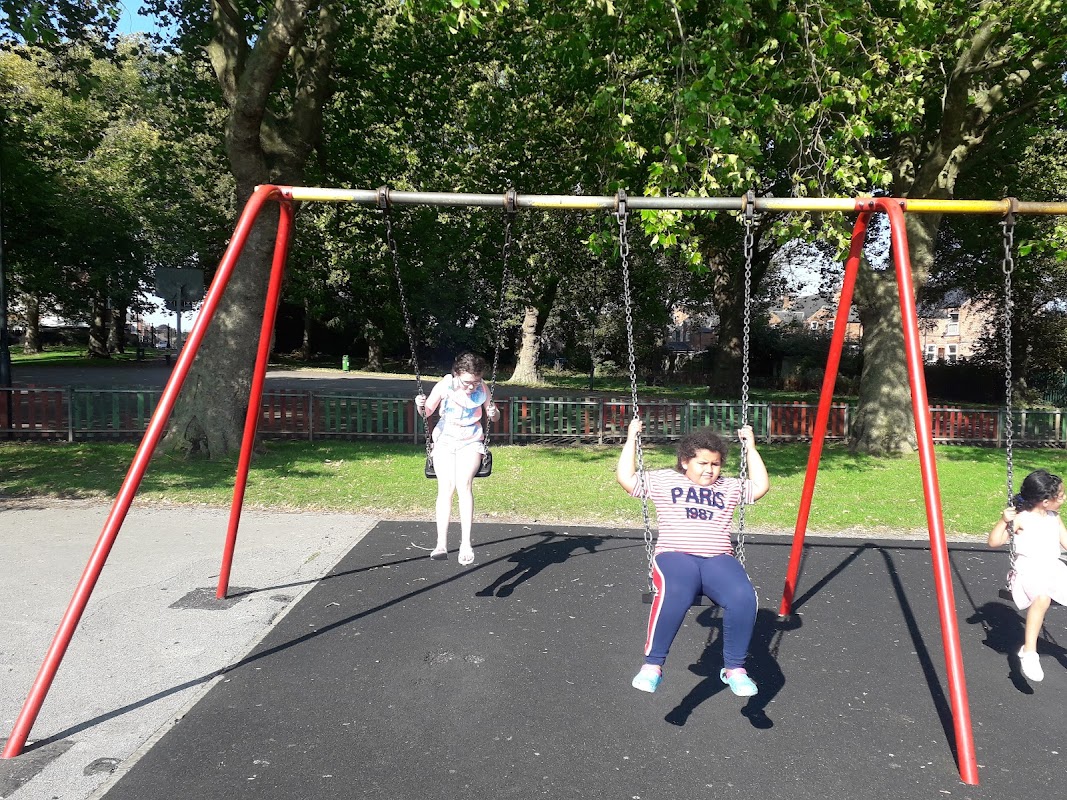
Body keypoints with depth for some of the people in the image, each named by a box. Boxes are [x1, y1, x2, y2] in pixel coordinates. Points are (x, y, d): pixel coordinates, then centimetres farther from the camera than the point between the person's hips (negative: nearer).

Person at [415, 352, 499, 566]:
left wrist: (493, 412, -17)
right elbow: (428, 412, 3)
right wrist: (421, 406, -19)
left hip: (470, 443, 0)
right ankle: (441, 544, -15)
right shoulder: (444, 386, -10)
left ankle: (466, 542, -26)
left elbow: (493, 415, 6)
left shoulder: (482, 389, -7)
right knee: (446, 487, -17)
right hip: (445, 440, 1)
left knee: (464, 483, -24)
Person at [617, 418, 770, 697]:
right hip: (675, 556, -3)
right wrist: (631, 439, 16)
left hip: (718, 559, 3)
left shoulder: (730, 487, 27)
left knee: (743, 597, -32)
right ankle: (653, 664, -23)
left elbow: (761, 486, 22)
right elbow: (625, 478, 14)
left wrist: (750, 447, 23)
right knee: (675, 594, -40)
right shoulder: (662, 480, 19)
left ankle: (734, 668, -11)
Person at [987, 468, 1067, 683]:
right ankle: (1028, 652, -34)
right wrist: (1003, 521, -25)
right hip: (1028, 572, -7)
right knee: (1042, 598, -38)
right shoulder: (1021, 519, -8)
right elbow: (994, 542, -12)